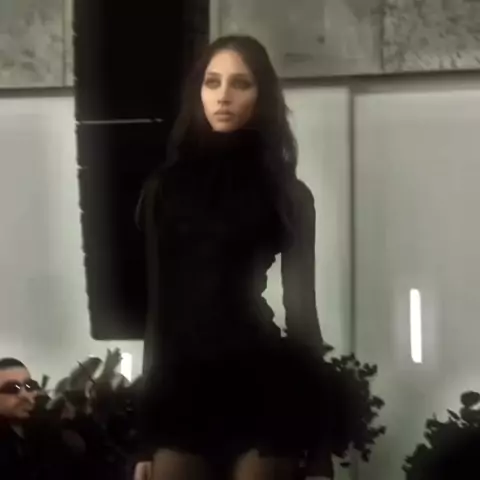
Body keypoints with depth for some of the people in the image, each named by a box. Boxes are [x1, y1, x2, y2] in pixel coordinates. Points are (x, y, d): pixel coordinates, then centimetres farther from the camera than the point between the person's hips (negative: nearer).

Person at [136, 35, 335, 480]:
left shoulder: (285, 192, 6)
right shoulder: (167, 186, 10)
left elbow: (302, 305, 5)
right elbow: (158, 300, 11)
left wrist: (314, 427, 2)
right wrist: (142, 427, 10)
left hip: (261, 385, -2)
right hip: (182, 384, 2)